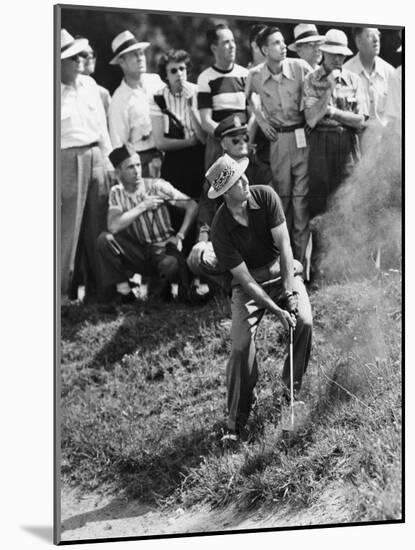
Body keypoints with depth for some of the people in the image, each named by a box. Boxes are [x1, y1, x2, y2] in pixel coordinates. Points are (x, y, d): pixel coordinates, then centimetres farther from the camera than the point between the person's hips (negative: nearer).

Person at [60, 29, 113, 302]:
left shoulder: (89, 84, 10)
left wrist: (109, 160, 13)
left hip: (96, 157, 6)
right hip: (68, 160, -6)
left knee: (97, 227, 9)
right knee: (69, 228, -2)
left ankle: (97, 288, 19)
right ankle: (63, 290, 10)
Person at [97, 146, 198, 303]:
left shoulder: (157, 185, -9)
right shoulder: (116, 192, -1)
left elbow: (192, 205, -10)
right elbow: (113, 226, -17)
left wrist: (180, 236, -18)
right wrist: (142, 206, -19)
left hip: (162, 248, -2)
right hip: (137, 252, 2)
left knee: (172, 266, -37)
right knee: (105, 239, -23)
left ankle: (163, 286, 1)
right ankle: (123, 289, -10)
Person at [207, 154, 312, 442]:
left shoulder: (265, 195, -14)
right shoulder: (221, 229, -21)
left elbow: (283, 244, -14)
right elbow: (246, 279, -19)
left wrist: (289, 291, -20)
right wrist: (277, 311, -25)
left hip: (282, 270, 2)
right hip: (249, 282, -2)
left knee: (305, 322, -22)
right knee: (242, 345, -18)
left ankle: (292, 387, 0)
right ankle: (236, 422, -6)